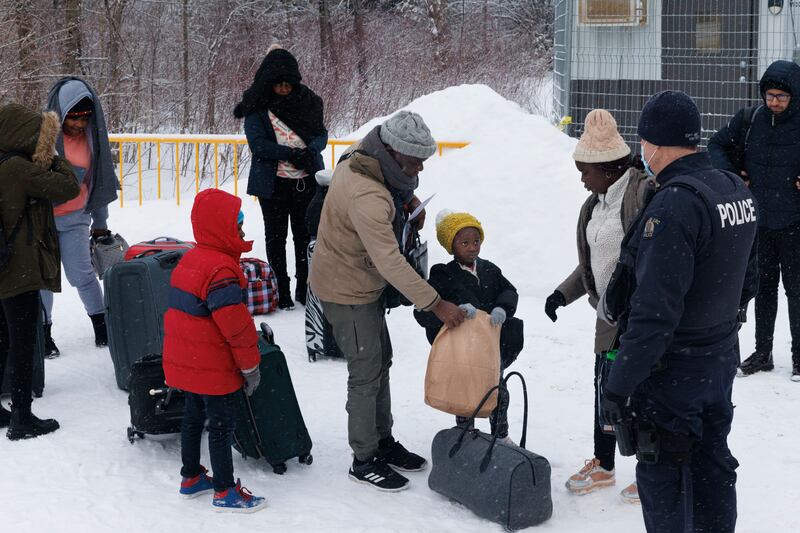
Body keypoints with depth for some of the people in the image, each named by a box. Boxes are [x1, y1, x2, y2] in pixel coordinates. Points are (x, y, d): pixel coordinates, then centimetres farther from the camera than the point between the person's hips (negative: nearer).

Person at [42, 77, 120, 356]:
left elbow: (100, 182, 9)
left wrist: (100, 223, 13)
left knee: (81, 274, -1)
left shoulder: (91, 137, -1)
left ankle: (101, 323, 16)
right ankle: (44, 331, 19)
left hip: (74, 218, 2)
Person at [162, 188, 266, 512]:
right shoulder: (221, 270, -23)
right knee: (222, 424, 0)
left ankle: (191, 477, 33)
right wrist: (251, 365, -13)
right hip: (213, 368, -10)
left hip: (184, 360, 10)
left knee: (194, 416, 21)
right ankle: (225, 491, 7)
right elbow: (236, 324, -23)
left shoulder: (189, 259, 8)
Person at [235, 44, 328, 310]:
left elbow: (322, 134, 5)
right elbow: (257, 143, -13)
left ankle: (305, 288, 21)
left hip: (307, 181, 2)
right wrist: (291, 154, -21)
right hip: (273, 182, -2)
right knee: (276, 236, 8)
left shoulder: (307, 101, 3)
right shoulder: (257, 106, -6)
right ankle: (281, 291, 17)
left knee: (305, 235, 9)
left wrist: (311, 150, -17)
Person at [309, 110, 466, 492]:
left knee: (381, 362, 19)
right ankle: (364, 461, 12)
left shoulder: (361, 158, -6)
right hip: (347, 290, -10)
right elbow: (390, 261, -37)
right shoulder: (366, 196, -35)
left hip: (366, 282, 10)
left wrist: (408, 200, -2)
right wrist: (436, 304, -35)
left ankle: (383, 442, 33)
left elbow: (396, 187, 20)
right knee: (366, 373, -1)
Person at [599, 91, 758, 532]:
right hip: (722, 359, 8)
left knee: (662, 478, 6)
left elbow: (655, 311, -29)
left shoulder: (673, 205, -26)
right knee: (713, 468, 20)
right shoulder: (738, 191, 2)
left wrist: (619, 385, -25)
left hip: (672, 368, -8)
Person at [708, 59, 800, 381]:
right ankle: (762, 353, 24)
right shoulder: (749, 121, -3)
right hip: (758, 221, 4)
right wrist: (730, 174, -1)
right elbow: (717, 145, 12)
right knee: (763, 288, 14)